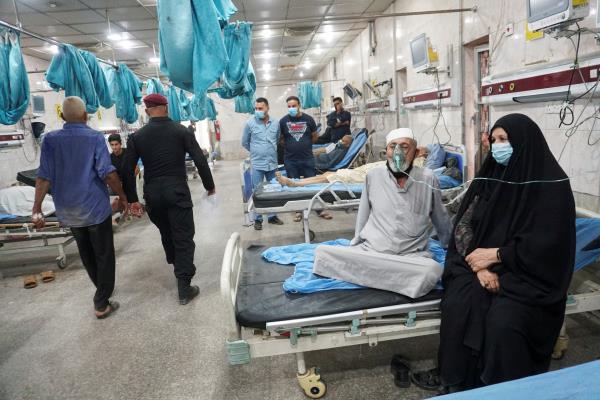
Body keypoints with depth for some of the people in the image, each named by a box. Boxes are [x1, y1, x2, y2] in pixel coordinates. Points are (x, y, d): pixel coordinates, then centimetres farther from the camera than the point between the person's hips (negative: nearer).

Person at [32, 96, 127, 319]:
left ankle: (102, 290, 39)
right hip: (95, 207, -4)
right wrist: (122, 196, -6)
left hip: (68, 210, 4)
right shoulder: (95, 138, -9)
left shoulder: (50, 140, -1)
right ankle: (101, 304, 8)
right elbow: (107, 173, -17)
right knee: (104, 255, 6)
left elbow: (44, 176, -5)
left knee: (86, 254, 21)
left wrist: (37, 208, -1)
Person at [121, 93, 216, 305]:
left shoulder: (137, 136, 4)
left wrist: (132, 199, 7)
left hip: (152, 194, 3)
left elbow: (128, 170, 1)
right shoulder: (181, 131, -1)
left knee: (166, 233, 24)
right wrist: (209, 185, 6)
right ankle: (184, 287, -1)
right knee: (183, 238, 0)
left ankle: (176, 264, 46)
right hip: (177, 192, -3)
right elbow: (200, 160, -5)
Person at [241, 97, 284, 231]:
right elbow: (245, 143, 5)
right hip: (257, 164, -3)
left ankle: (272, 216, 25)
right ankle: (257, 219, 12)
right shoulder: (250, 123, -6)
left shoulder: (276, 123, 1)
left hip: (273, 163, 3)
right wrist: (255, 151, 11)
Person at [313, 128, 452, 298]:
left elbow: (441, 219, 19)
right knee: (323, 252, -25)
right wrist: (354, 248, 21)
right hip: (369, 251, 1)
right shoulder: (373, 176, 8)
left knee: (432, 270, -37)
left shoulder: (428, 178, 5)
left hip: (410, 257, -1)